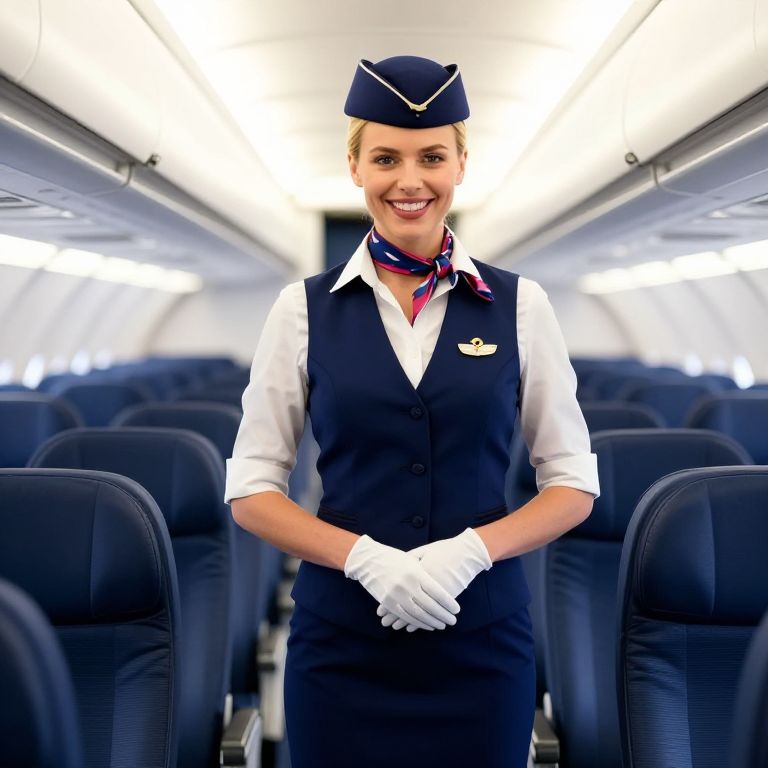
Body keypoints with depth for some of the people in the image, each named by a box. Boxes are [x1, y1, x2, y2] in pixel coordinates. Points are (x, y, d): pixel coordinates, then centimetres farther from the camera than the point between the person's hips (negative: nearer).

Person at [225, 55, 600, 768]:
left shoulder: (519, 305, 0)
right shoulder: (304, 308, -1)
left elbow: (573, 482, 2)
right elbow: (251, 489, 0)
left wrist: (471, 549, -15)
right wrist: (366, 557, -16)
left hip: (483, 637, 1)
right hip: (341, 641, 0)